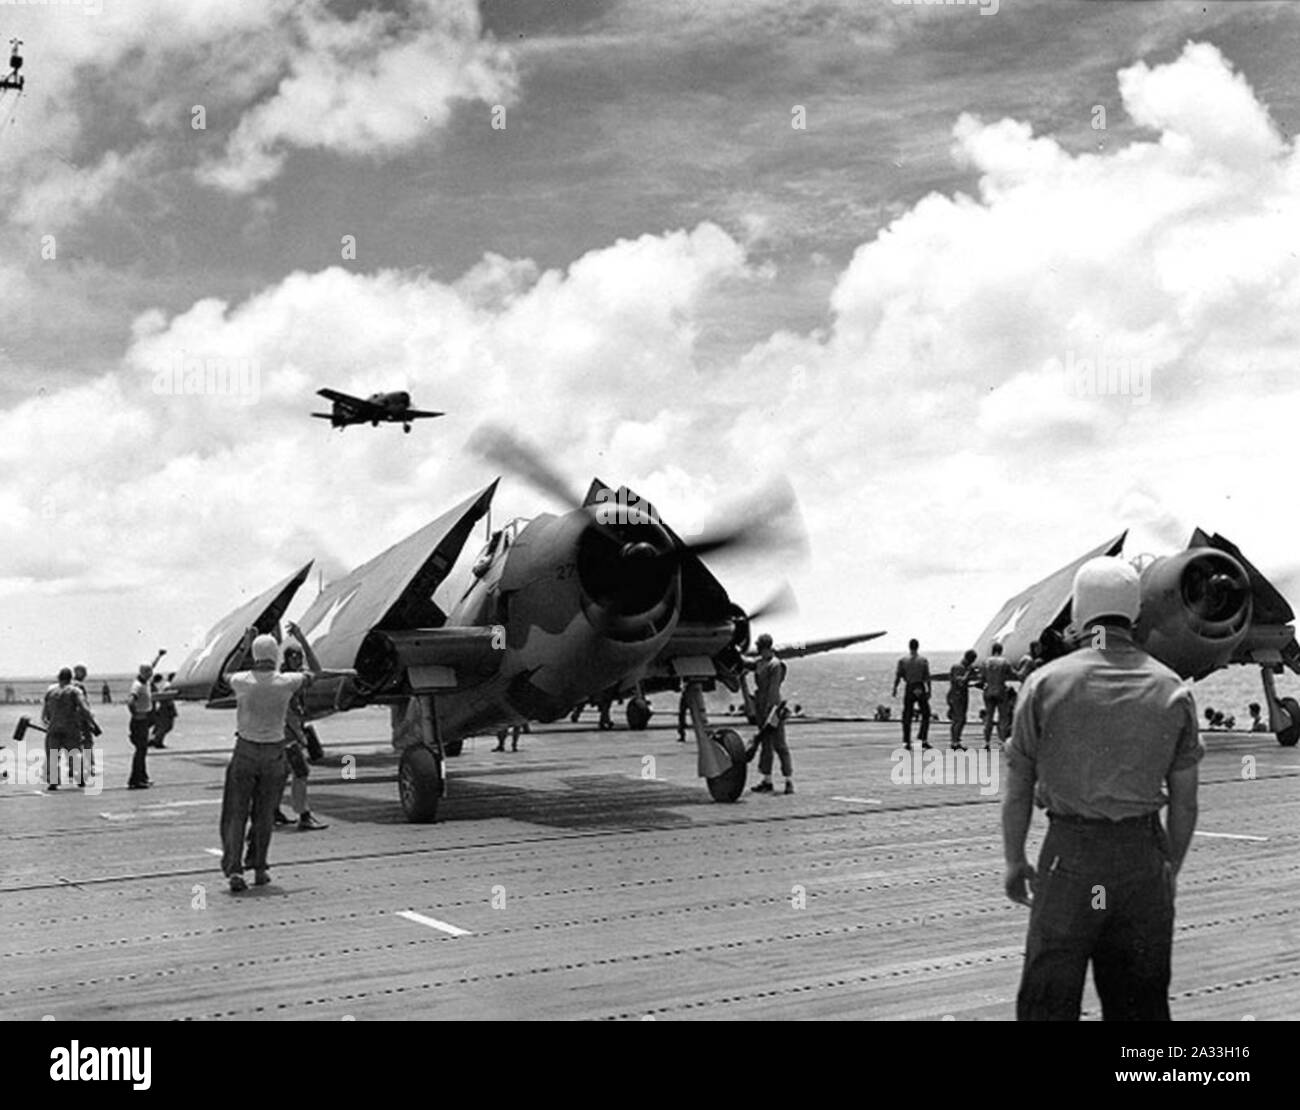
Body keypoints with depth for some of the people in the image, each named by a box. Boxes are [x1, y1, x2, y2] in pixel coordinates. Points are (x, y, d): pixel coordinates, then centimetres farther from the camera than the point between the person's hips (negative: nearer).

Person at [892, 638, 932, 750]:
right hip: (920, 689, 0)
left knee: (907, 717, 6)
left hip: (909, 689, 1)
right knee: (925, 714, 12)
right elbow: (927, 677, -3)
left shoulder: (902, 660, -1)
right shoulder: (923, 660, -1)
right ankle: (924, 740, 3)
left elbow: (898, 676, -3)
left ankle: (907, 742, 3)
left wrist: (895, 688, 5)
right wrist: (929, 691, 1)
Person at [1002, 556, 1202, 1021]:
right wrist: (1171, 868, 18)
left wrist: (1014, 861, 11)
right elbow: (1184, 799, 6)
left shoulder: (1047, 682, -4)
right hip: (1142, 853, 2)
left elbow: (1018, 786, 0)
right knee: (1142, 1001, 13)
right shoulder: (1172, 690, 2)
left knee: (1048, 999, 4)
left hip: (1070, 849, -2)